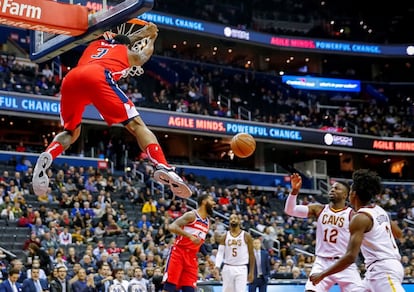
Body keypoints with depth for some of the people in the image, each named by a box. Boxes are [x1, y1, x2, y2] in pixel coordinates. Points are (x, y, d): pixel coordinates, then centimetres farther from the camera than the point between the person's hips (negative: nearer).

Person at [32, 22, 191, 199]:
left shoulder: (96, 44, 42)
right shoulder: (128, 53, 33)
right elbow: (147, 52, 57)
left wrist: (141, 33, 78)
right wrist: (151, 37, 77)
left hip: (70, 79, 4)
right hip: (97, 76, -4)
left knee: (71, 132, 22)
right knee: (136, 125, -1)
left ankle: (46, 158, -8)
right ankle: (163, 168, -22)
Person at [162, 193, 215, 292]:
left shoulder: (208, 222, 16)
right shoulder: (191, 215, -8)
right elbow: (172, 227, -21)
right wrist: (190, 236, -30)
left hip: (192, 258, 7)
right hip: (178, 253, -7)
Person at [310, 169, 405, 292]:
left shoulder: (360, 218, -15)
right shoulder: (380, 211, 12)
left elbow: (350, 257, -22)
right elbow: (399, 234, 28)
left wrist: (322, 275, -14)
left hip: (382, 270, -10)